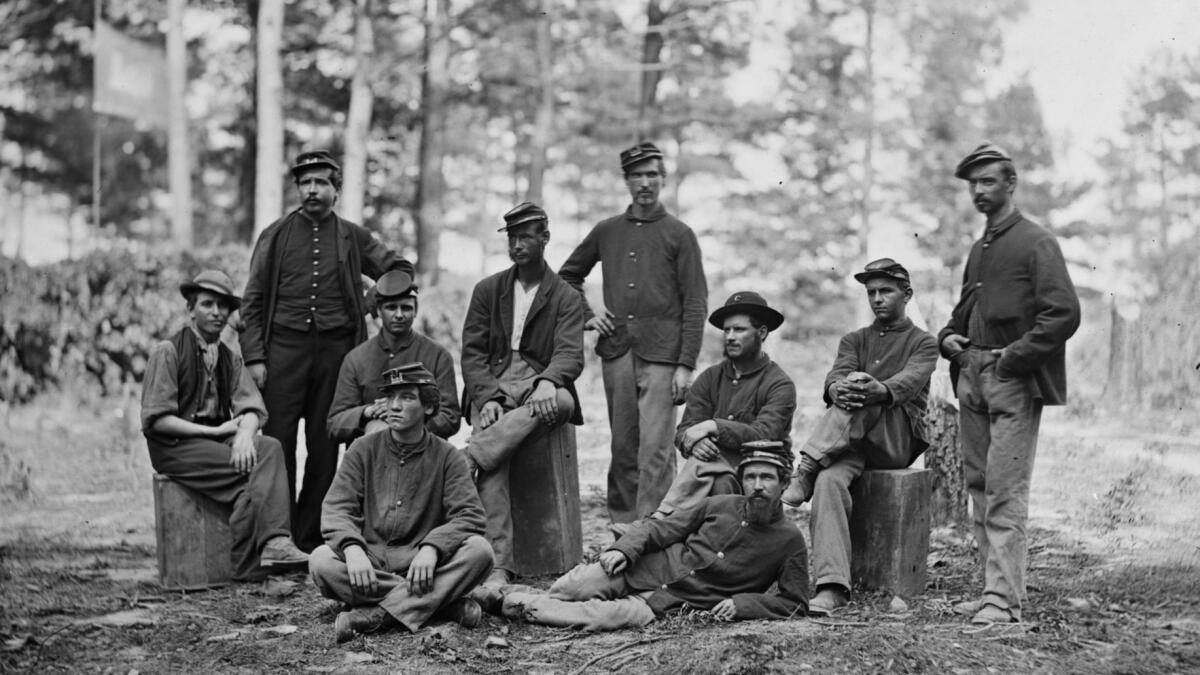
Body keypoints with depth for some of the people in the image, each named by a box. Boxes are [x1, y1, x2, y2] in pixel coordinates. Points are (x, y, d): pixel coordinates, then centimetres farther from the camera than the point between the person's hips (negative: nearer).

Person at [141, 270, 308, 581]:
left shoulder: (230, 358, 15)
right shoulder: (167, 352, -4)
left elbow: (252, 408, 2)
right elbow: (156, 420, -11)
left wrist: (244, 434, -22)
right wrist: (215, 432, -14)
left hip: (220, 439, 5)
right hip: (175, 447, -5)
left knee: (269, 447, -25)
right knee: (251, 467, -27)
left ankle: (273, 543, -38)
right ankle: (247, 563, -27)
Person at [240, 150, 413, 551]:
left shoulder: (353, 238, 11)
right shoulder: (276, 236, 8)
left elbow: (400, 269, 17)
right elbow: (253, 300, 5)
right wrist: (254, 357, -4)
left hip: (335, 349, 2)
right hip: (284, 348, -1)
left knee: (325, 446, 3)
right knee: (277, 442, -6)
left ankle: (311, 537, 11)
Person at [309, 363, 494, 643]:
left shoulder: (446, 456, 4)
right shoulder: (364, 449, 6)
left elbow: (469, 516, -7)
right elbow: (337, 508, -4)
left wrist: (431, 548, -26)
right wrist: (352, 549, -26)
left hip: (421, 563, -1)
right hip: (370, 560, 1)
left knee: (479, 550, -27)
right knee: (321, 561, -30)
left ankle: (378, 612, -32)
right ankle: (443, 603, -29)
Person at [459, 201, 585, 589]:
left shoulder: (565, 298, 9)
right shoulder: (487, 290, 15)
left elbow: (569, 354, -6)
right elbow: (472, 352, 7)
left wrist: (549, 382, -30)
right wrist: (488, 397, -13)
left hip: (538, 386, 0)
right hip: (492, 386, 1)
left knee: (560, 402, -39)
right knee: (492, 467, -29)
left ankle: (466, 459, -41)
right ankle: (497, 566, -36)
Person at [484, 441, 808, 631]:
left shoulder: (790, 540, -4)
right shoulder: (720, 506, 3)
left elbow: (795, 602, -2)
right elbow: (660, 527, 8)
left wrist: (744, 604, -16)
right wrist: (623, 549, -9)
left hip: (669, 603, -3)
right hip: (642, 570, 3)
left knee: (612, 616, -30)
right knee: (571, 589, -19)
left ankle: (517, 605, -17)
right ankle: (497, 593, 5)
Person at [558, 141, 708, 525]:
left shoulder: (679, 235, 2)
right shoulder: (607, 232, 13)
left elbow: (695, 305, -2)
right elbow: (567, 276, 27)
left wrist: (686, 365, -9)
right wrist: (585, 317, 10)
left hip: (661, 354, -4)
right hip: (616, 352, 4)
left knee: (655, 449, -10)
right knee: (622, 448, 8)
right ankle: (621, 527, 15)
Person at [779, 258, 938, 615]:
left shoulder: (923, 343, 13)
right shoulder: (854, 340, 25)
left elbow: (908, 383, -10)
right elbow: (835, 377, 3)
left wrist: (878, 390, -36)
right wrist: (838, 389, -25)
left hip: (898, 441, -2)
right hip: (851, 441, 2)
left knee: (858, 405, -32)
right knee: (830, 481, -31)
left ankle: (805, 472, -35)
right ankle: (832, 586, -42)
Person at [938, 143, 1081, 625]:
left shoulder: (1036, 242, -4)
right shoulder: (980, 249, 20)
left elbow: (1064, 314, -14)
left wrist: (1015, 357, -16)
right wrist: (948, 337, 12)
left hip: (1014, 380, -8)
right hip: (972, 377, 8)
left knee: (1005, 491, -12)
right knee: (978, 487, 8)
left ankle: (1003, 599, -12)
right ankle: (999, 586, 15)